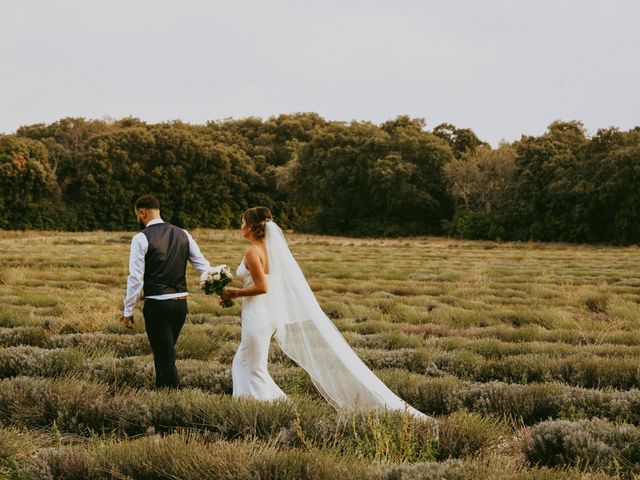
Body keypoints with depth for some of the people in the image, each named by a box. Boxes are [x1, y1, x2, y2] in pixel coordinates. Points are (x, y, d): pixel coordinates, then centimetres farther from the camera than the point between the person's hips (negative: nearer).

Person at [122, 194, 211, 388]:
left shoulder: (141, 238, -8)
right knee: (165, 353, 21)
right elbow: (203, 266, 4)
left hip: (156, 305, -6)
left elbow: (136, 278, -11)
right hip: (181, 303, 6)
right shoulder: (183, 235, 9)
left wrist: (128, 311, -5)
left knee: (165, 358, 1)